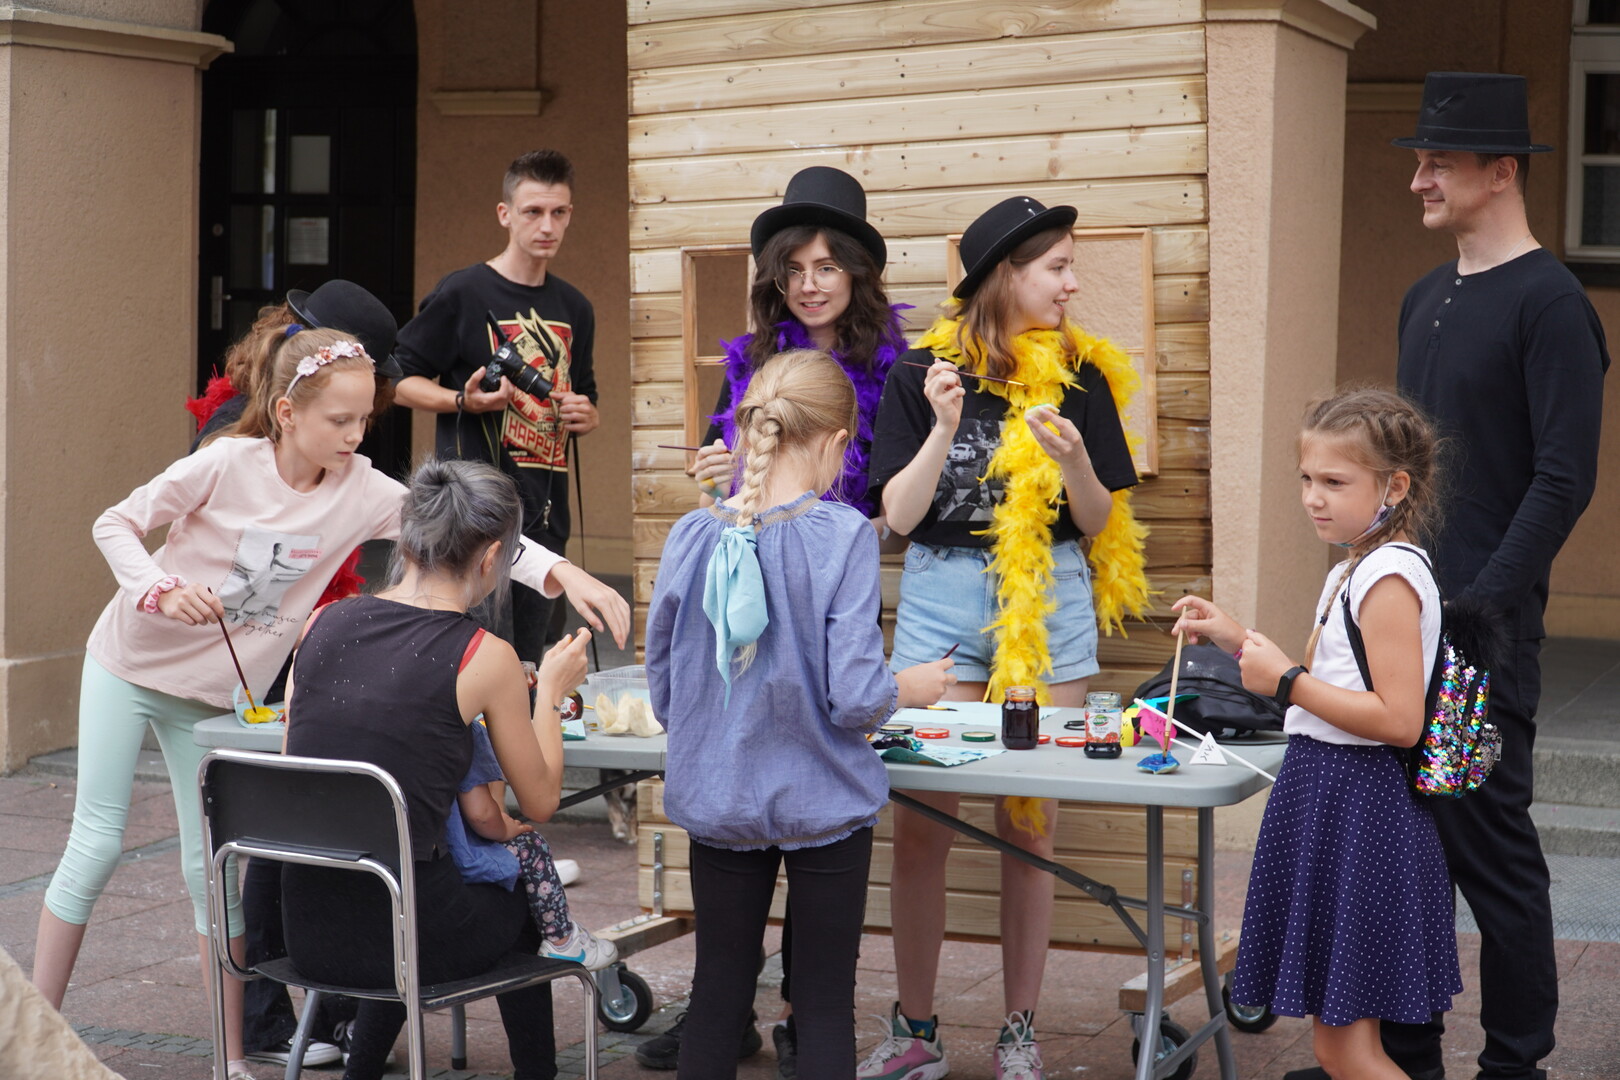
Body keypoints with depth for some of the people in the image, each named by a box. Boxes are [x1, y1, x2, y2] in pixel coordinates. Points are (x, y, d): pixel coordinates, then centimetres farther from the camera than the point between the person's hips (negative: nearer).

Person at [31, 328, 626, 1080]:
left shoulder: (361, 492, -13)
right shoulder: (228, 465, -21)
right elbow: (115, 524, -11)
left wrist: (562, 574, -33)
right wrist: (162, 588, -28)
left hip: (215, 694, 3)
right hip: (130, 665, -3)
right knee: (97, 843, -1)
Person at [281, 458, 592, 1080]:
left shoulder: (323, 624, 2)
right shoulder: (484, 656, -11)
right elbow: (540, 801, 1)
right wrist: (550, 691, 16)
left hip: (305, 932, 4)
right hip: (403, 934, -4)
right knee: (520, 905, 30)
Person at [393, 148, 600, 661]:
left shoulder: (574, 308, 15)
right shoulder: (461, 293, -4)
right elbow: (401, 380, -1)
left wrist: (584, 415, 3)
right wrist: (465, 400, -18)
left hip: (545, 513, 6)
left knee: (531, 657, 10)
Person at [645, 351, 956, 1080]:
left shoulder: (692, 536, -5)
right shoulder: (842, 536, -16)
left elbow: (662, 692, 2)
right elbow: (854, 694, -19)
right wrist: (912, 688, 2)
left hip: (718, 800, 3)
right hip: (821, 803, -3)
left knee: (718, 992, 14)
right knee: (825, 1002, 9)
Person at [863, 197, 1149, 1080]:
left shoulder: (1080, 376, 4)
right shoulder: (923, 372, 1)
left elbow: (1099, 523, 5)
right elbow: (899, 514, -3)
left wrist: (1074, 461, -14)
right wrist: (944, 429, -15)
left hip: (1048, 602, 1)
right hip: (942, 599, 0)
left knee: (1030, 827, 4)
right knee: (920, 825, 0)